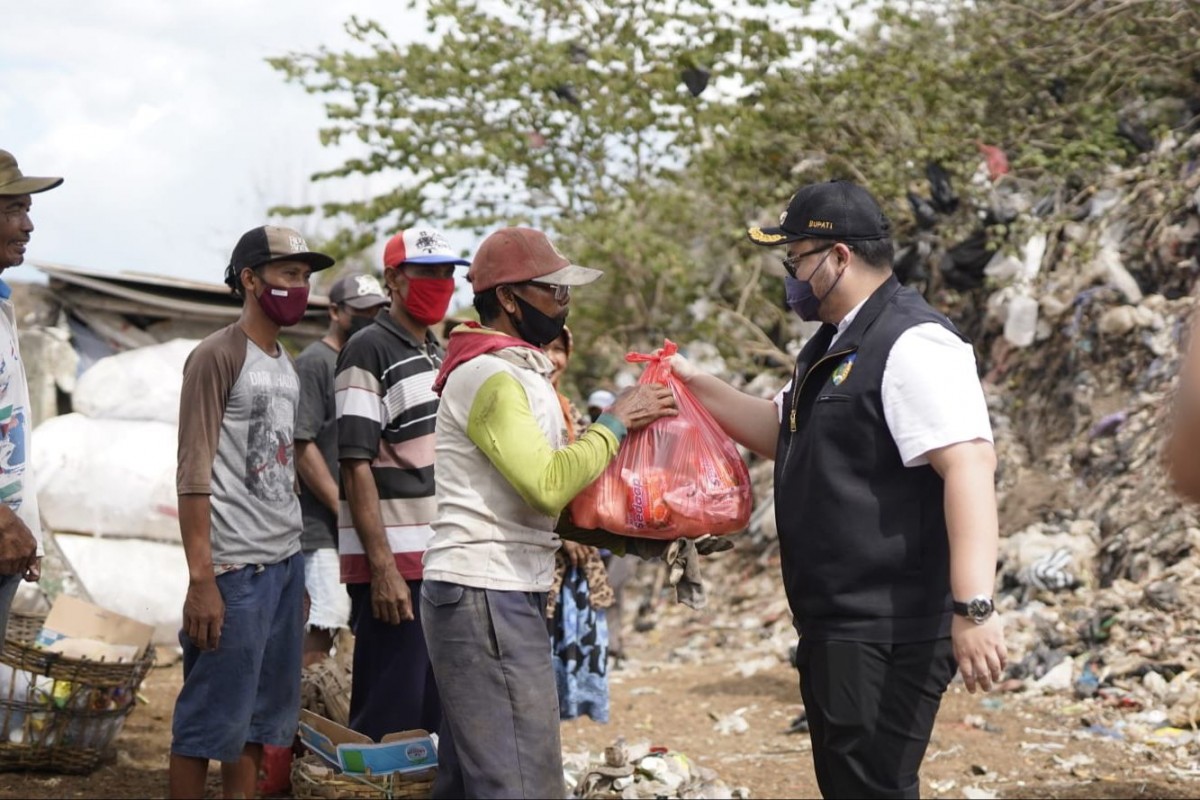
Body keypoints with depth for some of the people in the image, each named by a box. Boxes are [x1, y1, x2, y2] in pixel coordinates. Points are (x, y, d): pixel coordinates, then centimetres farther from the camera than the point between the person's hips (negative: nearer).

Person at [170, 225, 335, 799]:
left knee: (263, 715, 12)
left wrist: (296, 561, 12)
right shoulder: (217, 356, -8)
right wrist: (201, 579, -18)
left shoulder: (285, 362, 16)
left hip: (287, 562, 8)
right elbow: (193, 475, -13)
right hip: (235, 568, -8)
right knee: (211, 720, -3)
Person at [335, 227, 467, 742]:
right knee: (390, 717, -5)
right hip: (392, 565, -8)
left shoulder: (438, 355, 18)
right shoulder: (369, 351, -7)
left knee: (436, 716, 11)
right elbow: (356, 468, -13)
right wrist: (383, 568, -19)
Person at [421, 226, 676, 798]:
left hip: (490, 592, 10)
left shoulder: (516, 370, 19)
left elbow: (545, 482, 18)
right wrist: (614, 423, -11)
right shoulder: (491, 376, -13)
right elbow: (546, 485, -23)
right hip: (488, 598, -10)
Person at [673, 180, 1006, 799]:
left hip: (888, 631, -10)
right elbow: (783, 434, 31)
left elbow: (970, 466, -25)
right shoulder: (835, 345, 17)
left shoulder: (912, 344, -16)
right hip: (836, 625, 10)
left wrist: (974, 608, -33)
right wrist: (698, 387, 19)